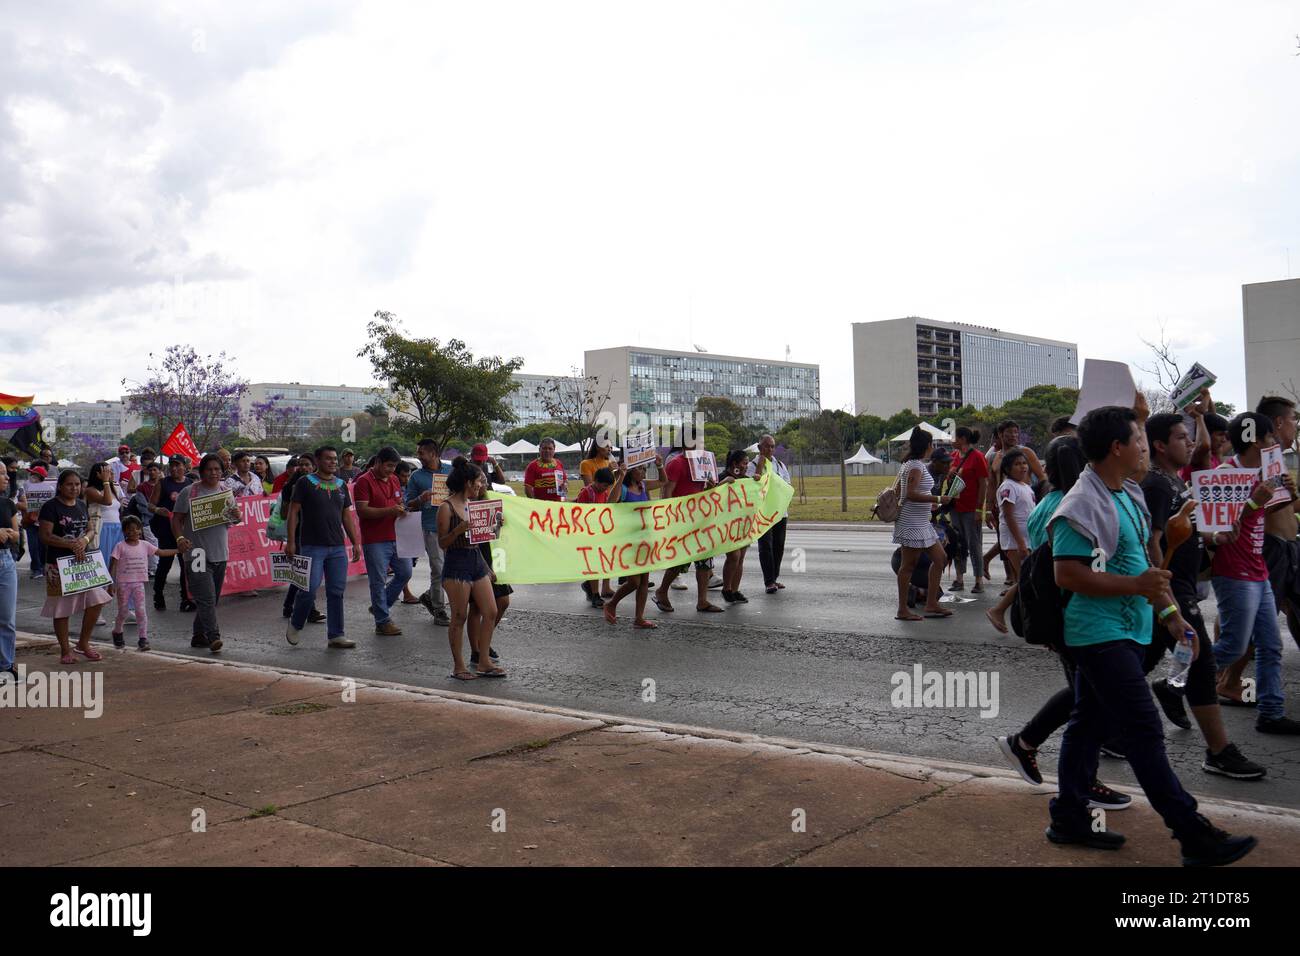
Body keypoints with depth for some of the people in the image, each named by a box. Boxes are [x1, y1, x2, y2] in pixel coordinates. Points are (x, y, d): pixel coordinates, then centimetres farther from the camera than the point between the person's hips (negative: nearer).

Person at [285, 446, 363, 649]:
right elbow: (293, 512, -3)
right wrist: (291, 541, -10)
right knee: (309, 589, -8)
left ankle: (335, 635, 11)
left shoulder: (341, 485, 14)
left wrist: (356, 542, 12)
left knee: (336, 592, 4)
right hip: (312, 546, -5)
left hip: (337, 548, 5)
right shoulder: (305, 483, -1)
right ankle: (295, 625, 16)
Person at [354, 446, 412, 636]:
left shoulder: (394, 480, 14)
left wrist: (402, 509, 2)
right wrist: (389, 510, -23)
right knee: (378, 581, 0)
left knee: (405, 572, 10)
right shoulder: (364, 481, -10)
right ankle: (383, 622, 8)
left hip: (395, 537, 7)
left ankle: (380, 606, 27)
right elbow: (362, 511, -17)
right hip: (375, 541, -7)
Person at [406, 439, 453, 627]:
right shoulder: (417, 476, 5)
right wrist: (421, 500, -15)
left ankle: (429, 596, 26)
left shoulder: (451, 470, 9)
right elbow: (409, 505, 5)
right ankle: (439, 611, 7)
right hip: (432, 528, -3)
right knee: (438, 570, -4)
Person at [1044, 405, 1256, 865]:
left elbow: (1143, 564, 20)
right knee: (1145, 731, -6)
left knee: (1090, 723, 14)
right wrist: (1136, 586, -23)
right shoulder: (1083, 505, -18)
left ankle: (1069, 819, 23)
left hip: (1124, 632, 10)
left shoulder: (1129, 496, 13)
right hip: (1101, 633, -10)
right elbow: (1067, 574, -24)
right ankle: (1194, 836, -1)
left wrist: (1170, 613, 14)